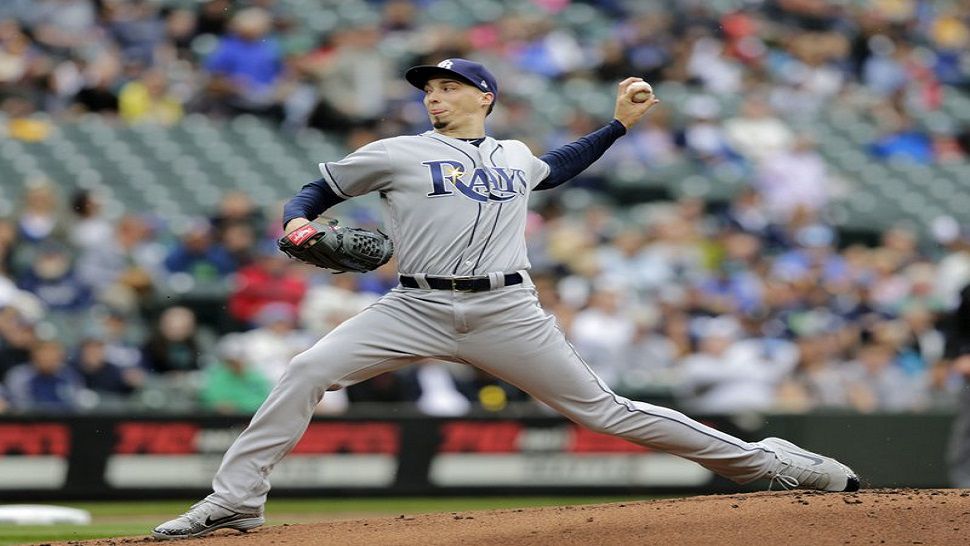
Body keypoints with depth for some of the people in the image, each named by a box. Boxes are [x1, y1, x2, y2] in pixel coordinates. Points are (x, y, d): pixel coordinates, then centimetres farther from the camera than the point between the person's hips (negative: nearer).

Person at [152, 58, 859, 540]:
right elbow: (316, 191, 11)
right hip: (417, 308, -1)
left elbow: (557, 168, 40)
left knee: (602, 408, 0)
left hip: (507, 314, 1)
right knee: (307, 371, -19)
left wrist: (620, 122, 33)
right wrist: (296, 223, -12)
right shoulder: (397, 154, 7)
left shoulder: (515, 157, 17)